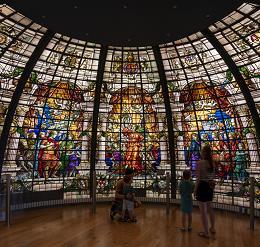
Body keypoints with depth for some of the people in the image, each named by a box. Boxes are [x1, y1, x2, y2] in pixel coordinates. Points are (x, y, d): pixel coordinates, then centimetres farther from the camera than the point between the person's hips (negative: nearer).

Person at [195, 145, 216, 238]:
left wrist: (195, 189, -6)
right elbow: (213, 176, 9)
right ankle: (212, 228, 39)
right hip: (210, 187, 7)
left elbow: (198, 178, -16)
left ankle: (206, 232, 15)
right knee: (210, 208, 24)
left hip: (202, 187, -7)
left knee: (203, 211, 5)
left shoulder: (200, 163, -17)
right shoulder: (212, 163, 3)